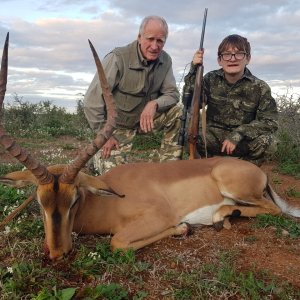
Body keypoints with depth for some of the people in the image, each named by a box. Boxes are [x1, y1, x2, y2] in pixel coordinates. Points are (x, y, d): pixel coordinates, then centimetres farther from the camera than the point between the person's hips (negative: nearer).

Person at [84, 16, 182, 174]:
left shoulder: (165, 60, -7)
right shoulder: (118, 58, -24)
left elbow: (172, 94, -3)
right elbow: (91, 102, -23)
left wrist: (155, 103, -27)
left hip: (146, 119, 5)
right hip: (118, 125, -5)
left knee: (176, 113, -18)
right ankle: (99, 156, 17)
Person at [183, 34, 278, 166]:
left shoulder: (260, 87, -6)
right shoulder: (211, 79, -1)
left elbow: (270, 121, -11)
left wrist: (238, 134, -23)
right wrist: (194, 70, -23)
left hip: (243, 142, 0)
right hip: (214, 137, 1)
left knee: (267, 141, -30)